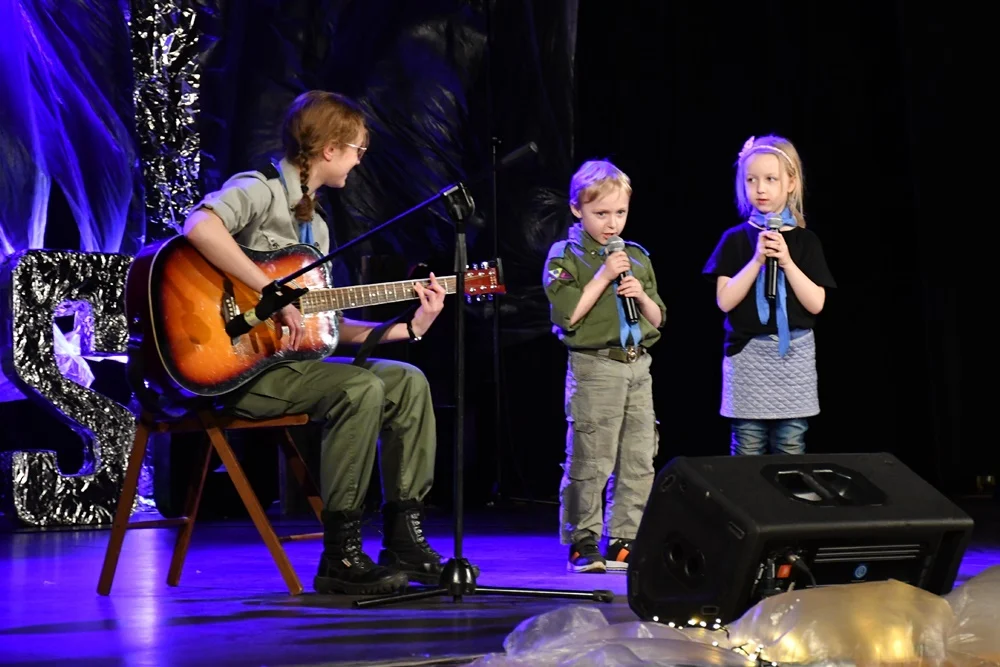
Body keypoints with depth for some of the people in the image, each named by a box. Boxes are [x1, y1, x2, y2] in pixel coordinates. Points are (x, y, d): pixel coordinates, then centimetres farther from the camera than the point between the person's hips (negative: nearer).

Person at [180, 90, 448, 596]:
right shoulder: (259, 189, -8)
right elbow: (199, 227, -32)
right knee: (360, 389, -27)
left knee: (407, 382, 1)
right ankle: (341, 557, -22)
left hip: (290, 360, 9)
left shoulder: (315, 225, 21)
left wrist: (409, 327, 10)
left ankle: (404, 542, 4)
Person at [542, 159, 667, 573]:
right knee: (590, 462, -5)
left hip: (638, 368, 6)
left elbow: (657, 321, 16)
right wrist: (603, 277, -15)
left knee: (638, 462, 6)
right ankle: (582, 543, 4)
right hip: (594, 368, -6)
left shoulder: (637, 257, 14)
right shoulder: (565, 256, -2)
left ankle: (624, 541, 14)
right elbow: (567, 315, -14)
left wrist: (642, 296, -4)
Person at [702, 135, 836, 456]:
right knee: (747, 453, 0)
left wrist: (786, 261, -14)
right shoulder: (736, 239, 1)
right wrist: (757, 260, -16)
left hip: (794, 355, 1)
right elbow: (725, 301, -7)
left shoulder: (805, 241, 3)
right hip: (749, 354, -1)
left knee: (791, 452, 3)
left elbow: (815, 304, -4)